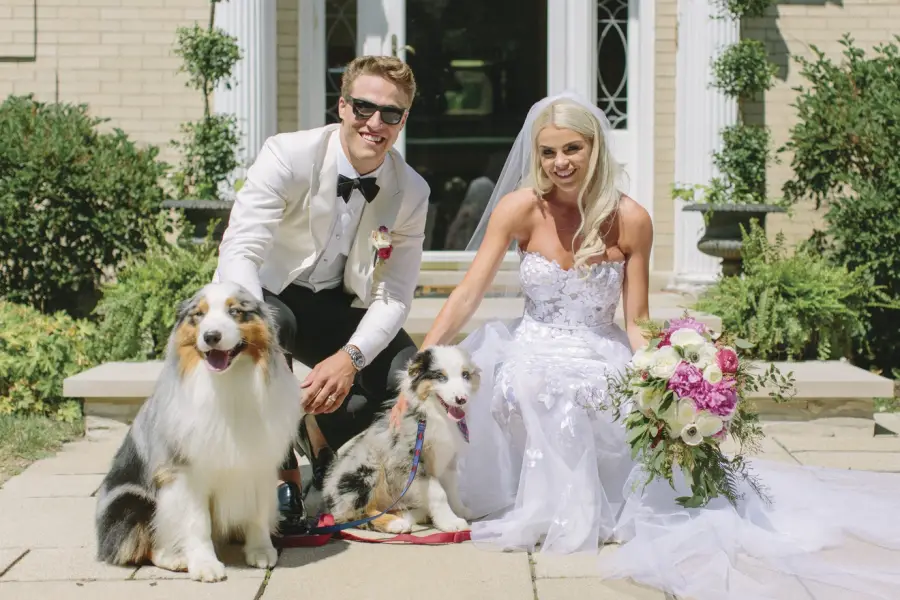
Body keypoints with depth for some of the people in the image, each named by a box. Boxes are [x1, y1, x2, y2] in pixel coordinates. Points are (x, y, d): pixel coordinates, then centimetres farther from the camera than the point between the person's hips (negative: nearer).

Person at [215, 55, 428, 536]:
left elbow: (393, 296, -9)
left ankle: (322, 436, 15)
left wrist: (350, 356, -29)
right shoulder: (288, 157, -21)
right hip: (266, 296, -3)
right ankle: (280, 475, -22)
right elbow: (239, 252, -30)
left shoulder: (411, 193, -9)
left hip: (338, 307, 4)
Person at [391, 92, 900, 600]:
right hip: (534, 353, 0)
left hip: (602, 361, 0)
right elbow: (468, 296, -8)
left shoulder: (630, 220, -7)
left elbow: (637, 323, -2)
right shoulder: (520, 208, -8)